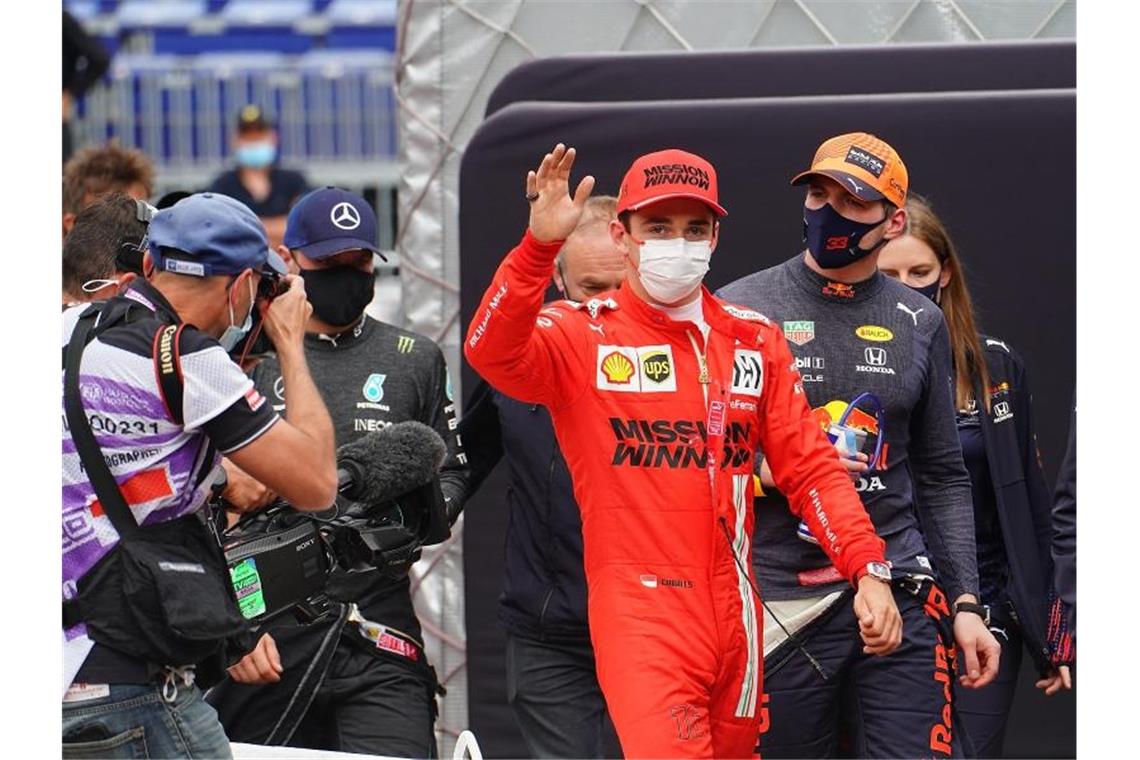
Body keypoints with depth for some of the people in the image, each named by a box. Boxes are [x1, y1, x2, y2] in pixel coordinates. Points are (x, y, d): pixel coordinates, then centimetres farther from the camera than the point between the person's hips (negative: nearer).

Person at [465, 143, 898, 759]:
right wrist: (540, 244, -34)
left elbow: (809, 465, 10)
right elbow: (493, 354, -21)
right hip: (638, 609, -5)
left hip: (736, 614, 5)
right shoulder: (582, 334, 0)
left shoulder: (754, 341, 13)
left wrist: (868, 569, -2)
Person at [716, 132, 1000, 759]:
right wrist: (766, 469, -14)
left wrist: (965, 602, 9)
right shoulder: (740, 309, 2)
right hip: (781, 605, -2)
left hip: (899, 594, 2)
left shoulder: (919, 324, 11)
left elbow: (942, 478, 16)